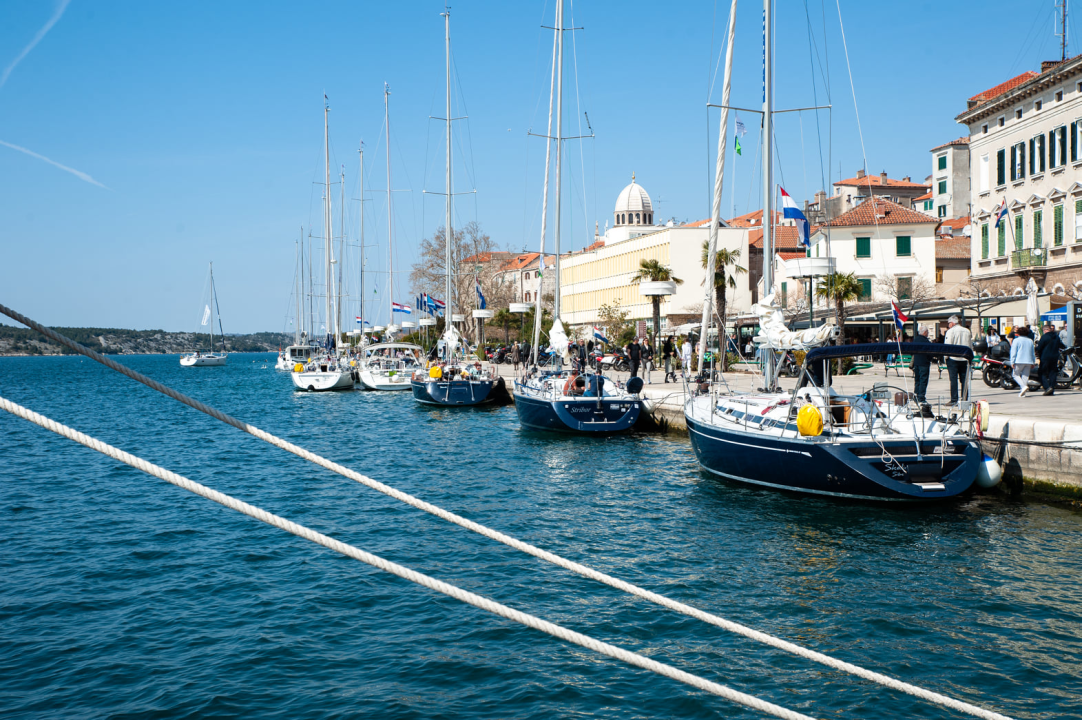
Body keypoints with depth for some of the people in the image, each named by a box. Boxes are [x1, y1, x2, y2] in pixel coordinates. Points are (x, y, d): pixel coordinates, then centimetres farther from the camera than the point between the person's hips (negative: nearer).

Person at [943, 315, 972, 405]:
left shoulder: (950, 331, -7)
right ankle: (964, 399, 8)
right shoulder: (967, 331, 10)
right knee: (964, 380, 7)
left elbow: (947, 345, -11)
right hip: (965, 359, 5)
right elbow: (970, 345, 15)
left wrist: (946, 357, 0)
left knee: (953, 380, -4)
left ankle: (954, 400, -7)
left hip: (953, 358, -5)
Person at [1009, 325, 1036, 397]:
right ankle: (1023, 392, 3)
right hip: (1029, 361, 5)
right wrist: (1033, 363, 24)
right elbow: (1033, 353, 19)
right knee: (1025, 376, 7)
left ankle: (1023, 386, -17)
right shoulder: (1030, 341, 15)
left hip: (1019, 361, -5)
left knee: (1015, 374, 6)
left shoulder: (1016, 340, -1)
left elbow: (1013, 352, -6)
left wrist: (1012, 362, -7)